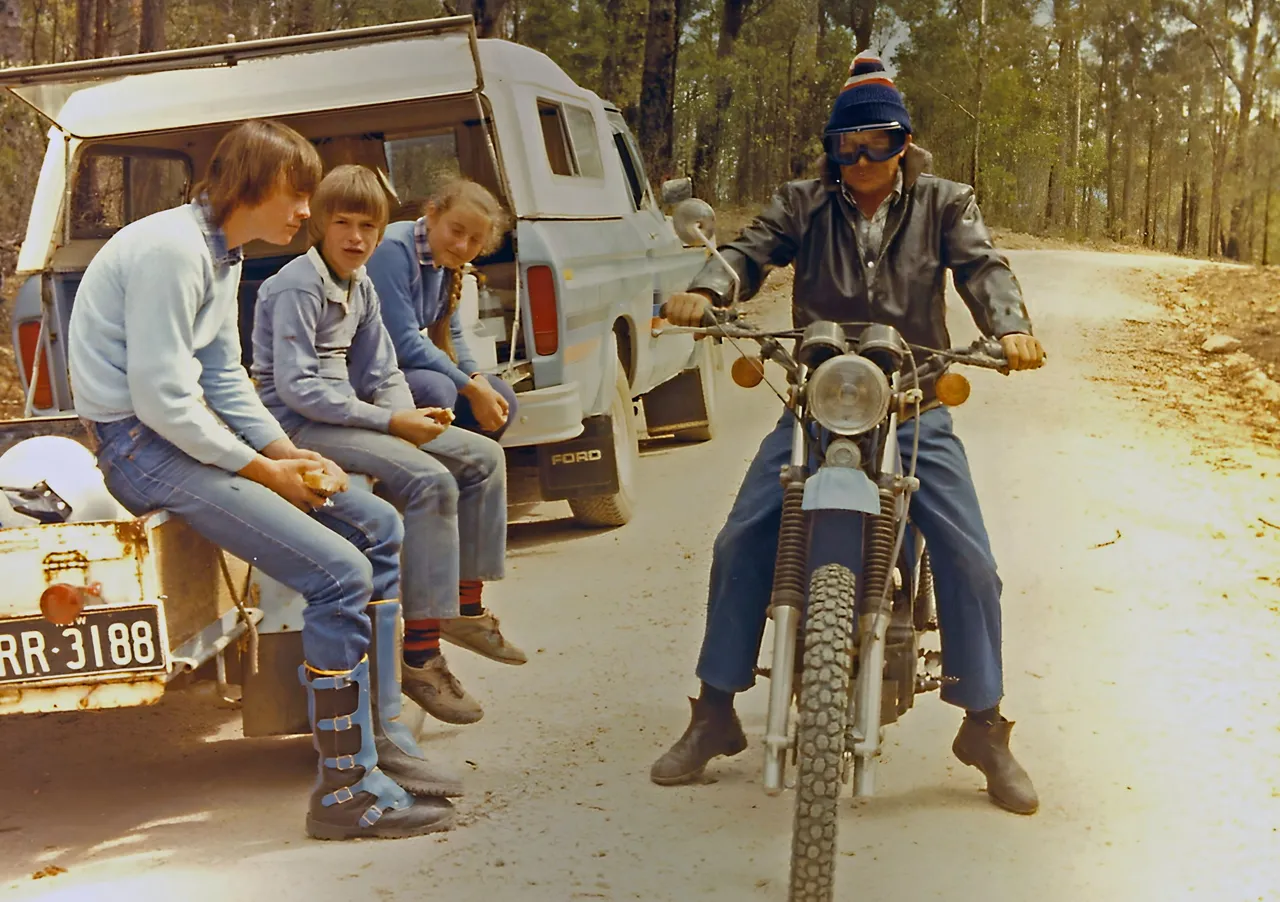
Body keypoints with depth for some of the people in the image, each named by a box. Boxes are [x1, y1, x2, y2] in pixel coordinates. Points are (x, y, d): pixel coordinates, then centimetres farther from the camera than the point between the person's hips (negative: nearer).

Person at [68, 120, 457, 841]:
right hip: (141, 445, -10)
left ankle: (380, 733, 12)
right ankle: (347, 789, -12)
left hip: (188, 432, 10)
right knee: (339, 572, -22)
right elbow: (161, 400, -23)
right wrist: (264, 470, -15)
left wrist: (290, 454, 1)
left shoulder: (225, 253, 13)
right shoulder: (171, 249, -19)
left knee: (379, 529, 6)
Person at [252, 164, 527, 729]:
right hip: (297, 425, -9)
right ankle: (420, 654, -29)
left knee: (483, 458, 4)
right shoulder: (298, 287, -15)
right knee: (430, 480, -29)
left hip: (347, 414, 9)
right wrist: (389, 422, -25)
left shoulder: (361, 288, 11)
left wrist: (408, 413, -11)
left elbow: (383, 375, 12)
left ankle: (465, 607, 14)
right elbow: (295, 386, -23)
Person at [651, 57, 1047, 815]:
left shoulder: (943, 204, 6)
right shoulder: (804, 204, 8)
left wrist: (1010, 326, -31)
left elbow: (982, 265, -10)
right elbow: (752, 250, -7)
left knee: (969, 558, -10)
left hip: (915, 410, 0)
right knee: (741, 541, -11)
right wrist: (706, 291, -30)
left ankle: (984, 728, 8)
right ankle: (715, 715, 3)